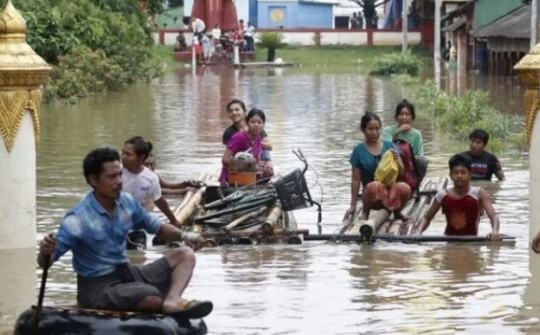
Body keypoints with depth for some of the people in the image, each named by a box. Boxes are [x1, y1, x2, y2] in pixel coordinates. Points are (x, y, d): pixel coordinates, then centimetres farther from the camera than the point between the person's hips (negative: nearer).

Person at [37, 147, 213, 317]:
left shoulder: (127, 202, 0)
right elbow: (45, 263, -17)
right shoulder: (78, 220, -19)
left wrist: (183, 235, -5)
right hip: (97, 288, -8)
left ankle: (172, 301, -30)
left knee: (185, 255, -4)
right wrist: (45, 253, -42)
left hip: (127, 273, 8)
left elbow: (157, 227, 15)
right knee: (152, 298, -35)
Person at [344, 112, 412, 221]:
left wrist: (396, 159, -12)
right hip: (373, 196, -2)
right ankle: (365, 212, -8)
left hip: (391, 190, 2)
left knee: (404, 188, -34)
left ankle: (397, 212, -1)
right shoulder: (359, 150, 1)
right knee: (374, 186, -39)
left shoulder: (389, 145, 7)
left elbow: (401, 172, 9)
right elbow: (356, 179, 2)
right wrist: (353, 205, 0)